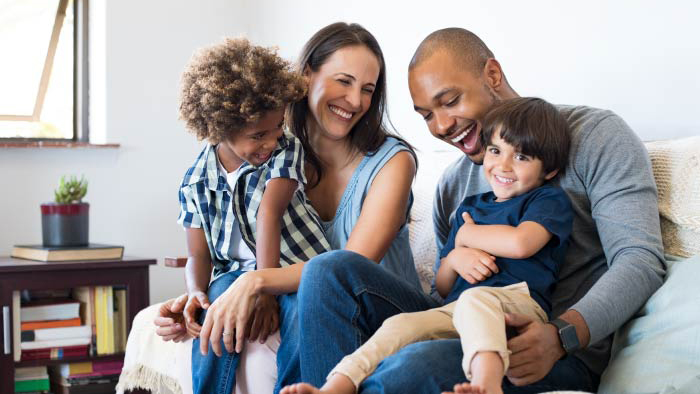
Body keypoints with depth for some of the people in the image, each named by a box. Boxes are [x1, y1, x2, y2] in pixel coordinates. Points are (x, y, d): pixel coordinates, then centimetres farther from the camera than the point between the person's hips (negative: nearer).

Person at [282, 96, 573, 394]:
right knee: (400, 325, -22)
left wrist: (467, 235, 6)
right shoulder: (470, 207, 28)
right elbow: (442, 288, 28)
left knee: (474, 298, -39)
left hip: (517, 303, -6)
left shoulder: (550, 200, 11)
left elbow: (521, 243, -14)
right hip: (455, 311, 6)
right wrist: (455, 258, 2)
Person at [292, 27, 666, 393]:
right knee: (331, 269, -10)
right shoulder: (452, 184, 20)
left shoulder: (594, 135, 0)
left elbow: (641, 259, -11)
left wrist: (562, 335, -27)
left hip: (565, 356, -7)